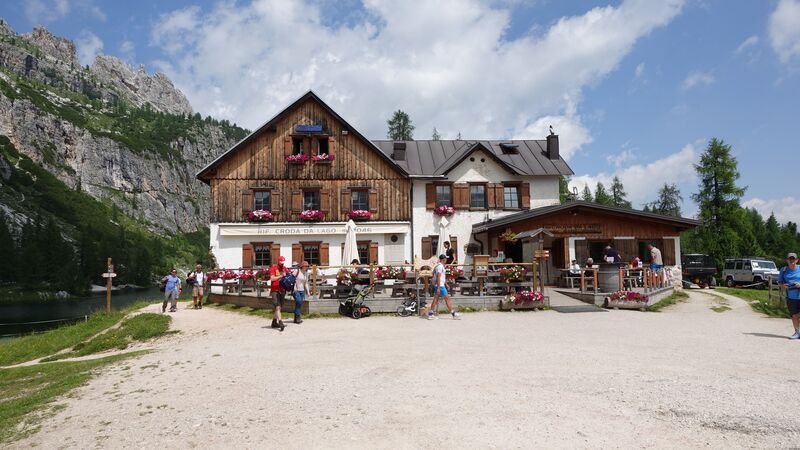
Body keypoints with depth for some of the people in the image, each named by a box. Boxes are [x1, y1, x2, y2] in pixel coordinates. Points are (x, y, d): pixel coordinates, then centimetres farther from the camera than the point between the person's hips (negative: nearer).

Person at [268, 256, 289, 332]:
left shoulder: (285, 268, 10)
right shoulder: (273, 268, -5)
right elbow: (272, 278, -15)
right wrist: (281, 276, -24)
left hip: (282, 290, 6)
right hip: (275, 290, -6)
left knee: (278, 307, 12)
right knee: (277, 307, -12)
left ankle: (274, 322, 24)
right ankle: (280, 323, -18)